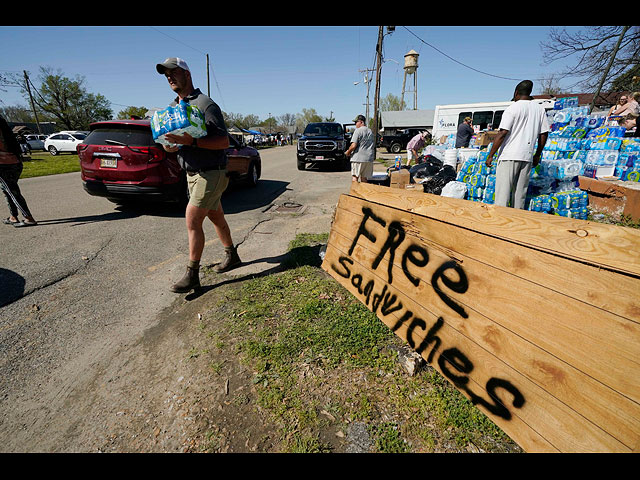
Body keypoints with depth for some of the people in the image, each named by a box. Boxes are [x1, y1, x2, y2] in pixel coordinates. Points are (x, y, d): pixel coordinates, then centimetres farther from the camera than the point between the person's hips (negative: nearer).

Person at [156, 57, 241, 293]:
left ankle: (192, 275, 0)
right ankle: (232, 256, 31)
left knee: (192, 221, -10)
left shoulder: (206, 105, -11)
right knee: (216, 217, 15)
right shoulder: (172, 108, 16)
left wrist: (191, 142, -29)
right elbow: (174, 139, 21)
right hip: (192, 173, 9)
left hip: (210, 174, -8)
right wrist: (169, 146, -3)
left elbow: (224, 141, -18)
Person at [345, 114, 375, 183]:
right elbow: (373, 146, 19)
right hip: (369, 158, 7)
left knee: (355, 177, -2)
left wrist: (348, 152, -1)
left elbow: (353, 145, -16)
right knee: (364, 178, 10)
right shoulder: (370, 131, 16)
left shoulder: (358, 130, -8)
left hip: (358, 158, -7)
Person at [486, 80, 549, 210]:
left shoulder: (512, 108, -4)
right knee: (520, 193, 11)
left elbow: (502, 134, -13)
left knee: (503, 193, -6)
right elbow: (544, 134, 14)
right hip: (527, 157, 6)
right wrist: (537, 155, 22)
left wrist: (490, 155, -10)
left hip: (509, 156, -6)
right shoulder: (540, 109, 13)